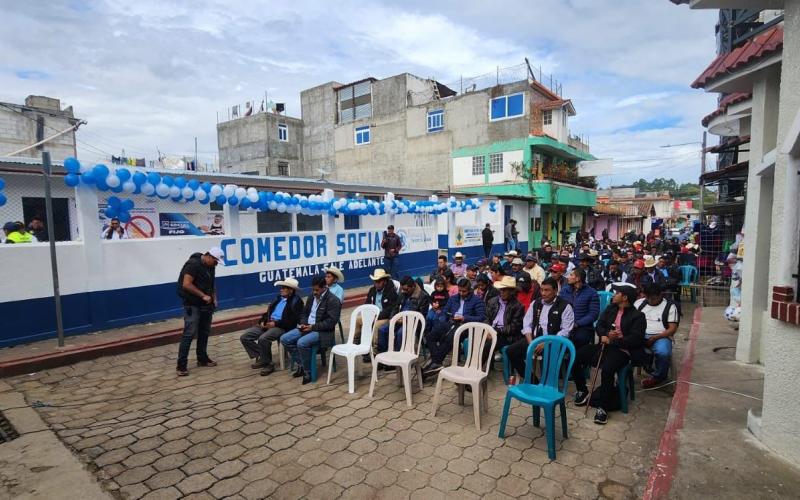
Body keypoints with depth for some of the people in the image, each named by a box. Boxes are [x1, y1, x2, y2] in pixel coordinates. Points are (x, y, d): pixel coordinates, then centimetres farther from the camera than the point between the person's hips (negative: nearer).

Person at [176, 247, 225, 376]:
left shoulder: (210, 266, 7)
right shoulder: (193, 264, -18)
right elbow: (186, 284, -23)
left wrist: (214, 298, 6)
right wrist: (203, 295, -22)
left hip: (205, 305, 8)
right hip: (192, 305, -8)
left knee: (204, 332, 13)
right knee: (189, 334, -9)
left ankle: (202, 359, 24)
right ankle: (181, 365, -3)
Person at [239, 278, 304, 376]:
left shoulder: (296, 301, -4)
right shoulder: (279, 298, 20)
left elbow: (293, 320, -14)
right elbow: (268, 311, 23)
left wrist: (276, 323, -18)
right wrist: (262, 321, 1)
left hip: (282, 327, -8)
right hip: (268, 324, 8)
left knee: (263, 338, -33)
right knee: (244, 337, -6)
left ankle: (268, 363, -11)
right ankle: (261, 357, 5)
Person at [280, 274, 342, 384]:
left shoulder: (333, 300, -14)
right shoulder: (312, 296, 11)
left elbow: (331, 322, -19)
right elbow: (304, 313, 19)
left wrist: (313, 326, -22)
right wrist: (303, 323, -2)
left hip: (322, 331, -8)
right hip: (307, 327, 8)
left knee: (302, 343, -32)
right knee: (284, 339, -6)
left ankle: (308, 372, -11)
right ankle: (301, 365, 6)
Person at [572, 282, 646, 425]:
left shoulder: (638, 316, -3)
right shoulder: (610, 308, 15)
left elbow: (635, 339, -14)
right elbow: (599, 325, 12)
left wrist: (612, 341, -16)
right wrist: (606, 334, -10)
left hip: (621, 350, -6)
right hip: (605, 345, 6)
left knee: (607, 369, -36)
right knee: (576, 357, -12)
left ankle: (603, 407, -19)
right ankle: (582, 391, 9)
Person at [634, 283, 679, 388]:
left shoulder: (670, 306, 6)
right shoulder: (639, 303, 16)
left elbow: (672, 329, -1)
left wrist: (655, 338, -15)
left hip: (661, 337, -2)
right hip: (640, 336, 2)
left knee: (663, 352, -35)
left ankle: (657, 377, -5)